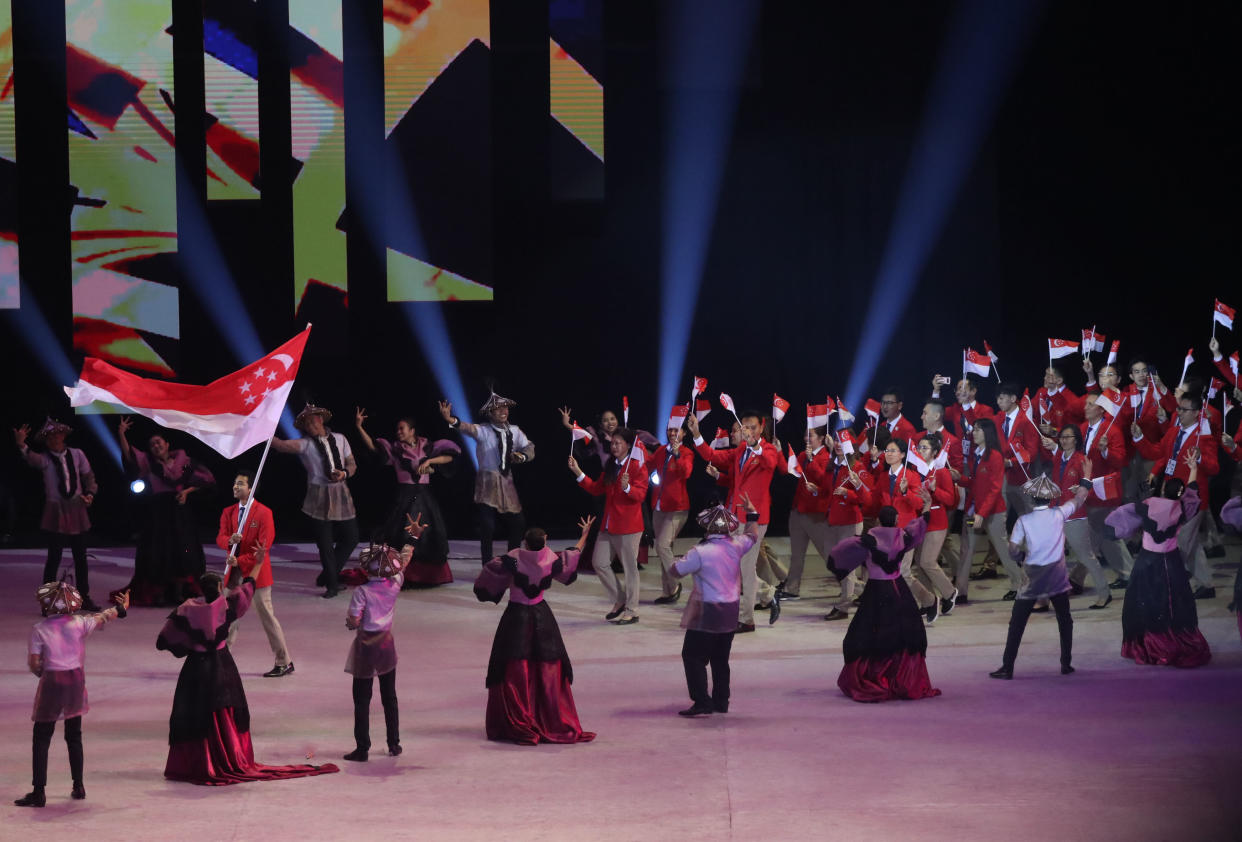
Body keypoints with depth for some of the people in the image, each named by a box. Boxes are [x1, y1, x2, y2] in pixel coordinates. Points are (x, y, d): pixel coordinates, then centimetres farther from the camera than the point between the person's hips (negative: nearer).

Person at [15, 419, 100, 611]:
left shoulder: (77, 455, 4)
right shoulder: (46, 459, -4)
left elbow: (88, 476, 12)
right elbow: (33, 459, -27)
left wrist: (90, 493, -6)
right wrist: (22, 445, -46)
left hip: (77, 510, 3)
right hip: (56, 512, -3)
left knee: (80, 557, 10)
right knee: (54, 557, -4)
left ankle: (84, 597, 20)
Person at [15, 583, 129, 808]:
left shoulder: (39, 629, -10)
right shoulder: (79, 623, -2)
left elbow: (34, 664, -10)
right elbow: (103, 617, 16)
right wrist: (121, 608, 36)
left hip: (51, 683, -4)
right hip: (76, 680, 4)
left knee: (41, 739, 2)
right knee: (74, 737, 18)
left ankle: (39, 792, -3)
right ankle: (78, 786, 23)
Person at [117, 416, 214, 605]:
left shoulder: (181, 460, 7)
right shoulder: (148, 462, 6)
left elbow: (204, 478, 8)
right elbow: (129, 455, -9)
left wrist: (187, 491, -6)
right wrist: (121, 435, -23)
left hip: (179, 511, 1)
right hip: (158, 511, -1)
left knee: (181, 551, 0)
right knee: (158, 552, -3)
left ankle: (178, 593, 9)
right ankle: (159, 594, 2)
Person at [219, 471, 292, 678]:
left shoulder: (264, 513, -10)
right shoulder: (228, 513, 9)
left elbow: (263, 547, -15)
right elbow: (220, 538, -2)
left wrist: (239, 561, -20)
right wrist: (230, 540, -26)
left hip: (256, 572, -6)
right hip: (235, 573, 6)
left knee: (267, 616, 0)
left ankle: (284, 662, 8)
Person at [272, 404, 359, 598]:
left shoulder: (340, 439, 7)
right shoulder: (306, 444, -3)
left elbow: (352, 465, 11)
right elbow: (282, 445, -21)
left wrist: (344, 473, -12)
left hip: (341, 494, 3)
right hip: (319, 496, -3)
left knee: (350, 538, 4)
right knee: (325, 543, -2)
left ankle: (327, 577, 21)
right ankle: (331, 584, 12)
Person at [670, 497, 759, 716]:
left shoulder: (700, 552, -17)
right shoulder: (735, 546, -1)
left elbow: (676, 570, -9)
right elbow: (753, 536, 20)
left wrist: (682, 560, 12)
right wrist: (752, 513, 33)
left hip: (707, 613, -7)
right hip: (730, 612, 7)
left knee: (693, 657, -1)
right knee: (720, 658, 17)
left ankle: (702, 703, -9)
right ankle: (721, 702, 20)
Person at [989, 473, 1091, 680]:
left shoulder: (1023, 521, -6)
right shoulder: (1059, 514, -3)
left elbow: (1013, 552, -8)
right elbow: (1079, 499, 13)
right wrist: (1086, 477, 27)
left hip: (1033, 579, -1)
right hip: (1057, 576, 1)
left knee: (1017, 624, 5)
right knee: (1065, 621, 18)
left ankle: (1007, 668, 2)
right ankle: (1066, 664, 18)